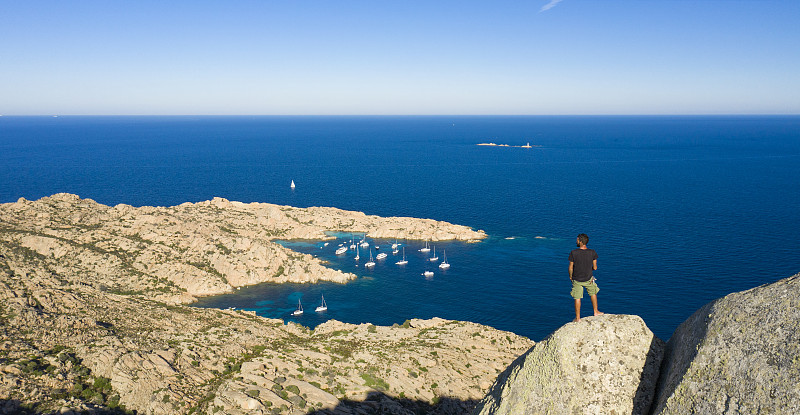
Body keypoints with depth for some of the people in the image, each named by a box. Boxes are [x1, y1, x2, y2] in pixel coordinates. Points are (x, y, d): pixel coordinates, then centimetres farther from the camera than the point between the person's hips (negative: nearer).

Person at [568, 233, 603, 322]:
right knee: (593, 293, 26)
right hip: (588, 279, 1)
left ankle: (577, 318, 19)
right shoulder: (592, 253, -14)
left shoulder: (573, 253, -20)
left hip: (577, 280, -1)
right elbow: (595, 267, -6)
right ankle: (596, 312, 39)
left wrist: (570, 276, 7)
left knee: (577, 298, 11)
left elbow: (571, 268, -12)